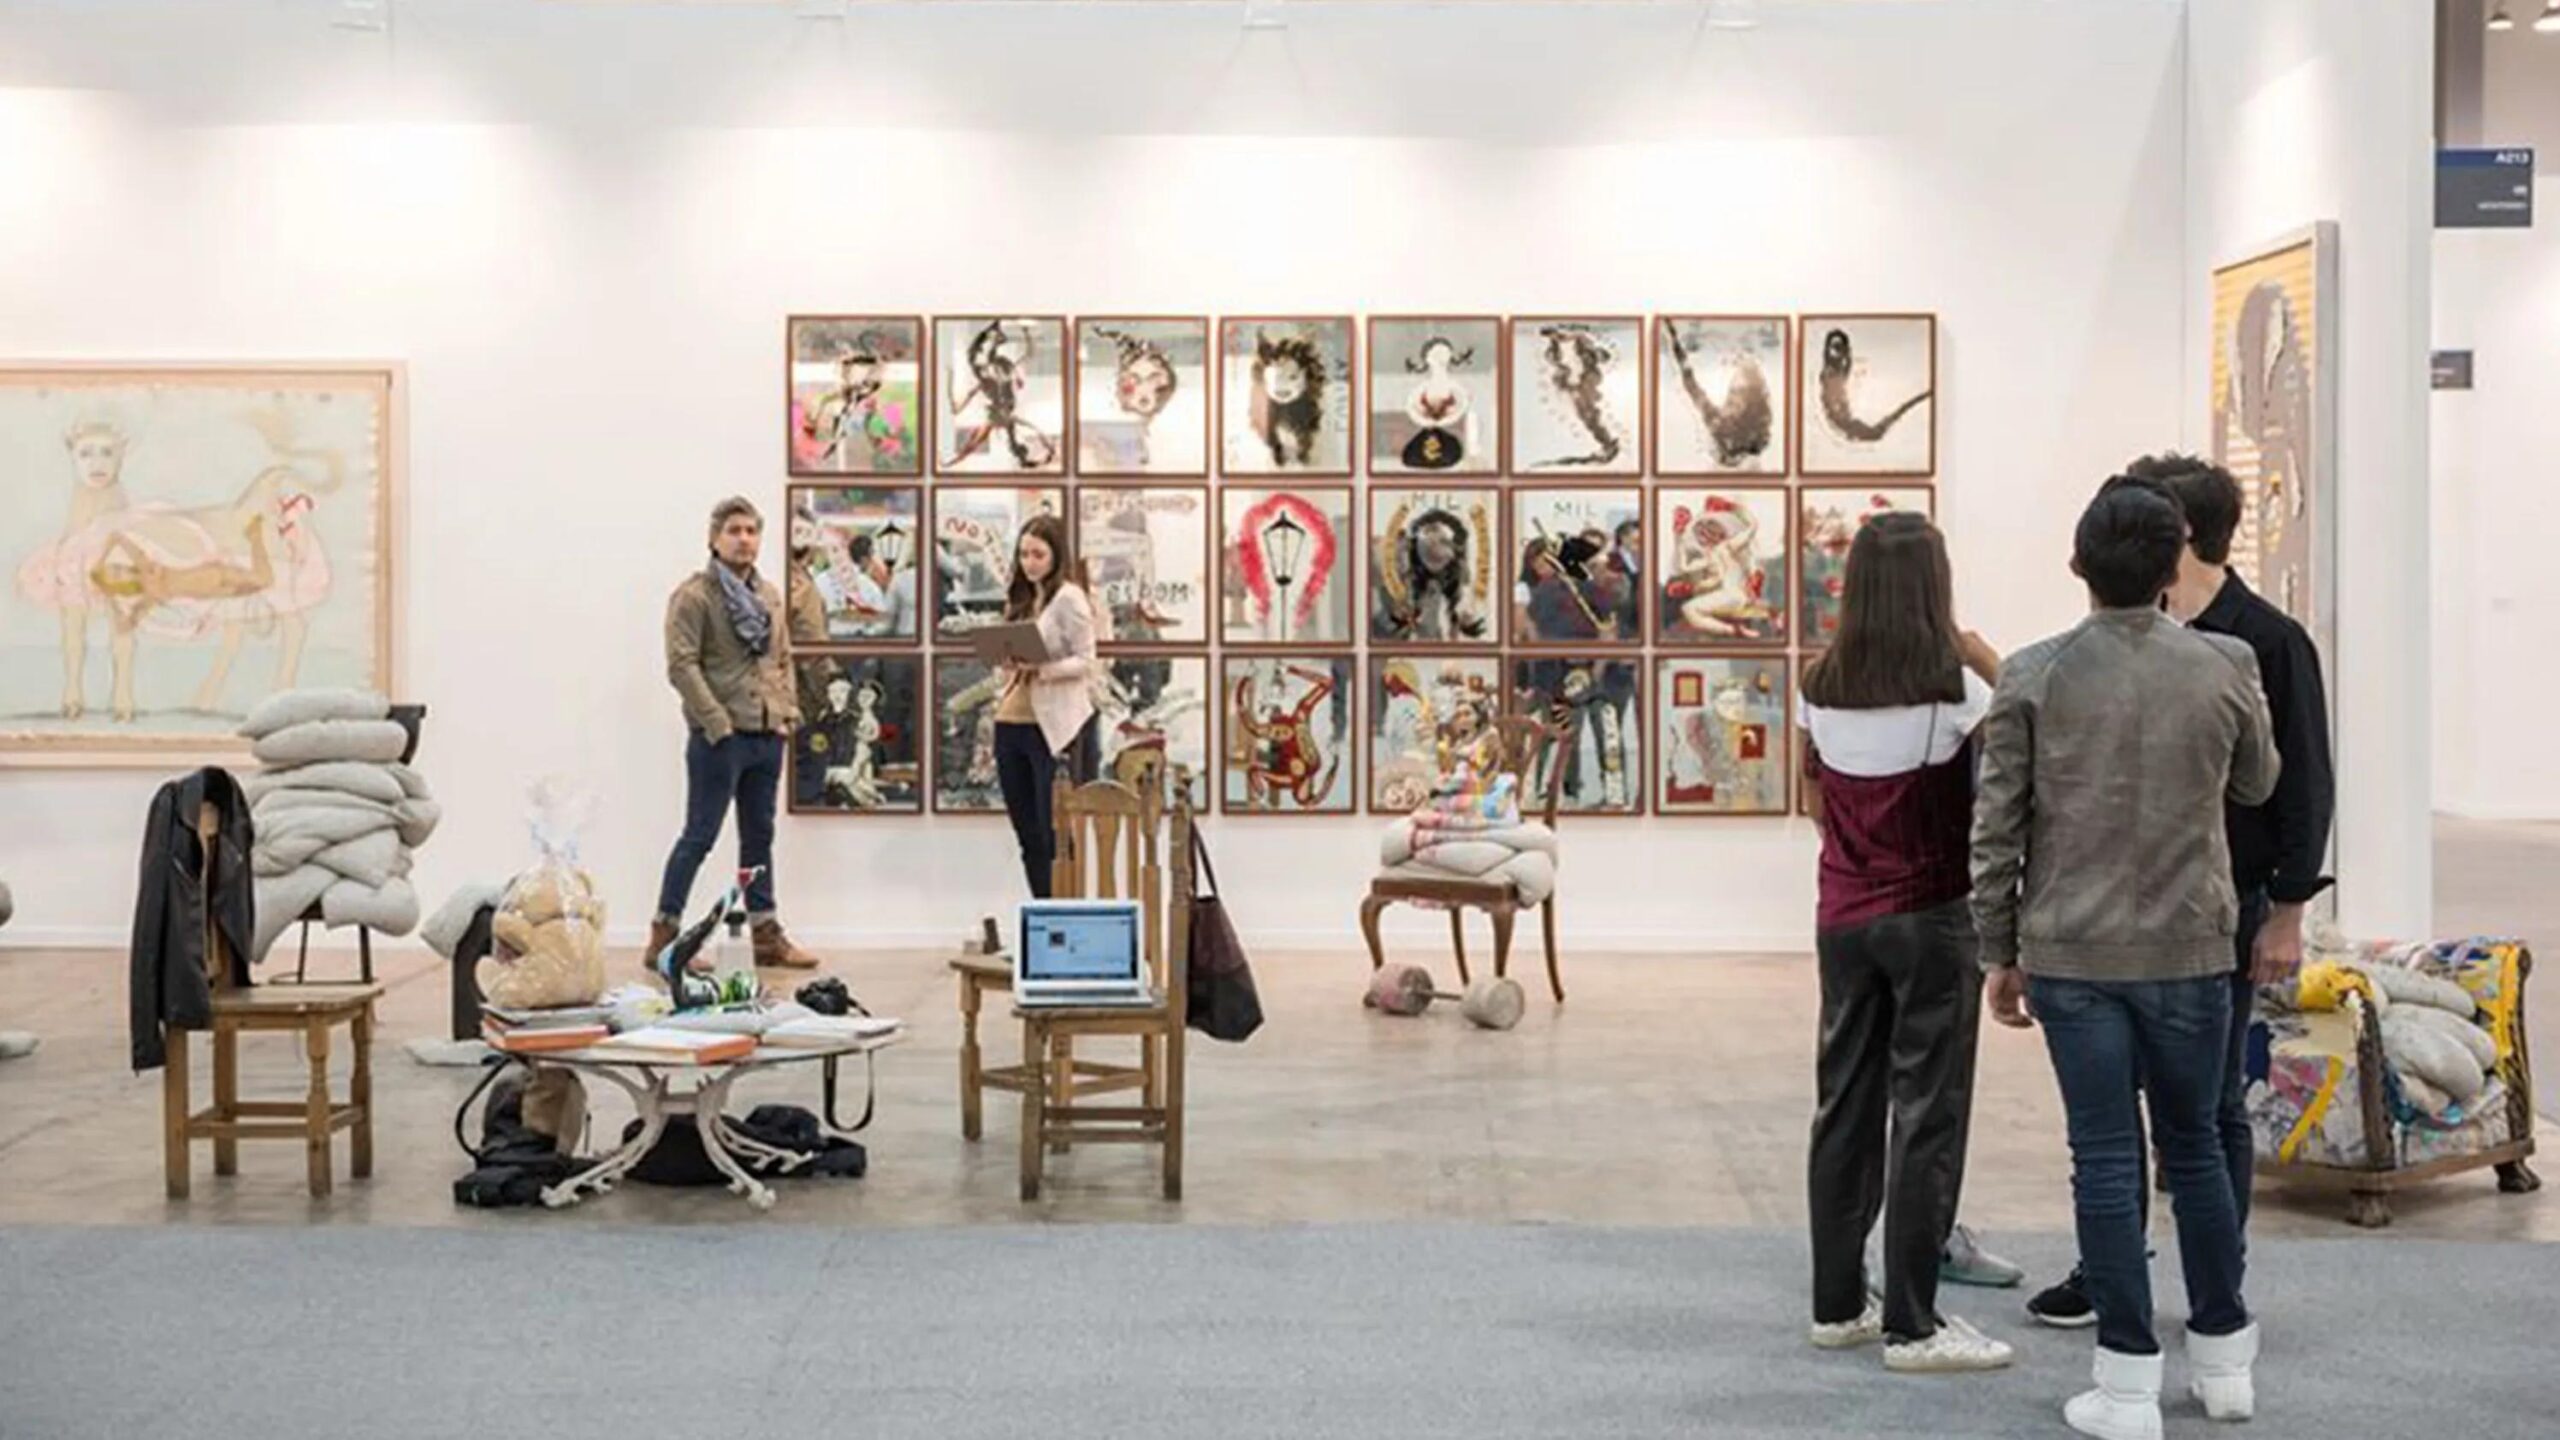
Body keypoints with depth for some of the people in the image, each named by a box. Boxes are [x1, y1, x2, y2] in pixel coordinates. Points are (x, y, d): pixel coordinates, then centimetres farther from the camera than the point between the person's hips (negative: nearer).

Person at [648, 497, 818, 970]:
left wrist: (788, 710, 7)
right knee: (699, 836, -3)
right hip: (719, 737, -7)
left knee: (759, 836, 12)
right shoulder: (693, 595, -8)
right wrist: (718, 723, -17)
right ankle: (664, 935, 4)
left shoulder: (770, 596, 14)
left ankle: (766, 935, 19)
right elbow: (682, 665, -14)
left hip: (768, 736, 7)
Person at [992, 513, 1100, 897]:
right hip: (1011, 724, 7)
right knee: (1029, 838, 9)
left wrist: (1041, 669, -25)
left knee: (1057, 837, -3)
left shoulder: (1069, 598, -5)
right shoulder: (1019, 598, 16)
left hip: (1056, 727, -7)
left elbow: (1086, 662, -10)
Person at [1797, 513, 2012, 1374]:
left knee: (1845, 1106, 13)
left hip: (1844, 917, 5)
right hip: (1932, 920, -5)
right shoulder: (1953, 687, -15)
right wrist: (1976, 652, 2)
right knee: (1927, 1115, 1)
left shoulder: (1820, 687, 1)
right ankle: (1911, 1324, 5)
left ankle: (1837, 1304, 21)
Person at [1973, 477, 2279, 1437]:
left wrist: (1999, 952, 5)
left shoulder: (2032, 677, -7)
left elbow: (1995, 828, -4)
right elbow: (2257, 785, 14)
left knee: (2106, 1158, 3)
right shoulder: (2224, 666, -4)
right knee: (2194, 1148, 15)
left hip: (2072, 955, -1)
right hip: (2191, 949, 1)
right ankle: (2224, 1359, 27)